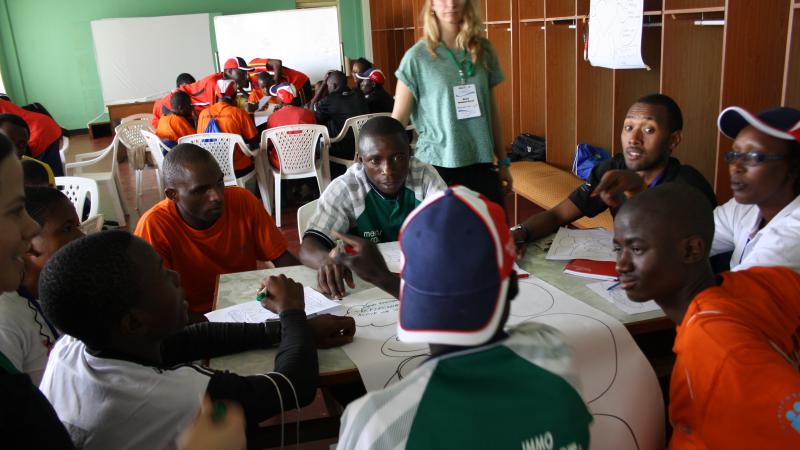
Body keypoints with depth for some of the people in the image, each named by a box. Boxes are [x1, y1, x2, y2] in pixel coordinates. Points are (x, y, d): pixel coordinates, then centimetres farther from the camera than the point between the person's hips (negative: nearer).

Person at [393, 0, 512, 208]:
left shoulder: (483, 51, 6)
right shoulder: (417, 57, -6)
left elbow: (491, 112, 12)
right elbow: (398, 120, -4)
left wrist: (503, 162, 15)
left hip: (481, 164, 4)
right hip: (436, 166, -3)